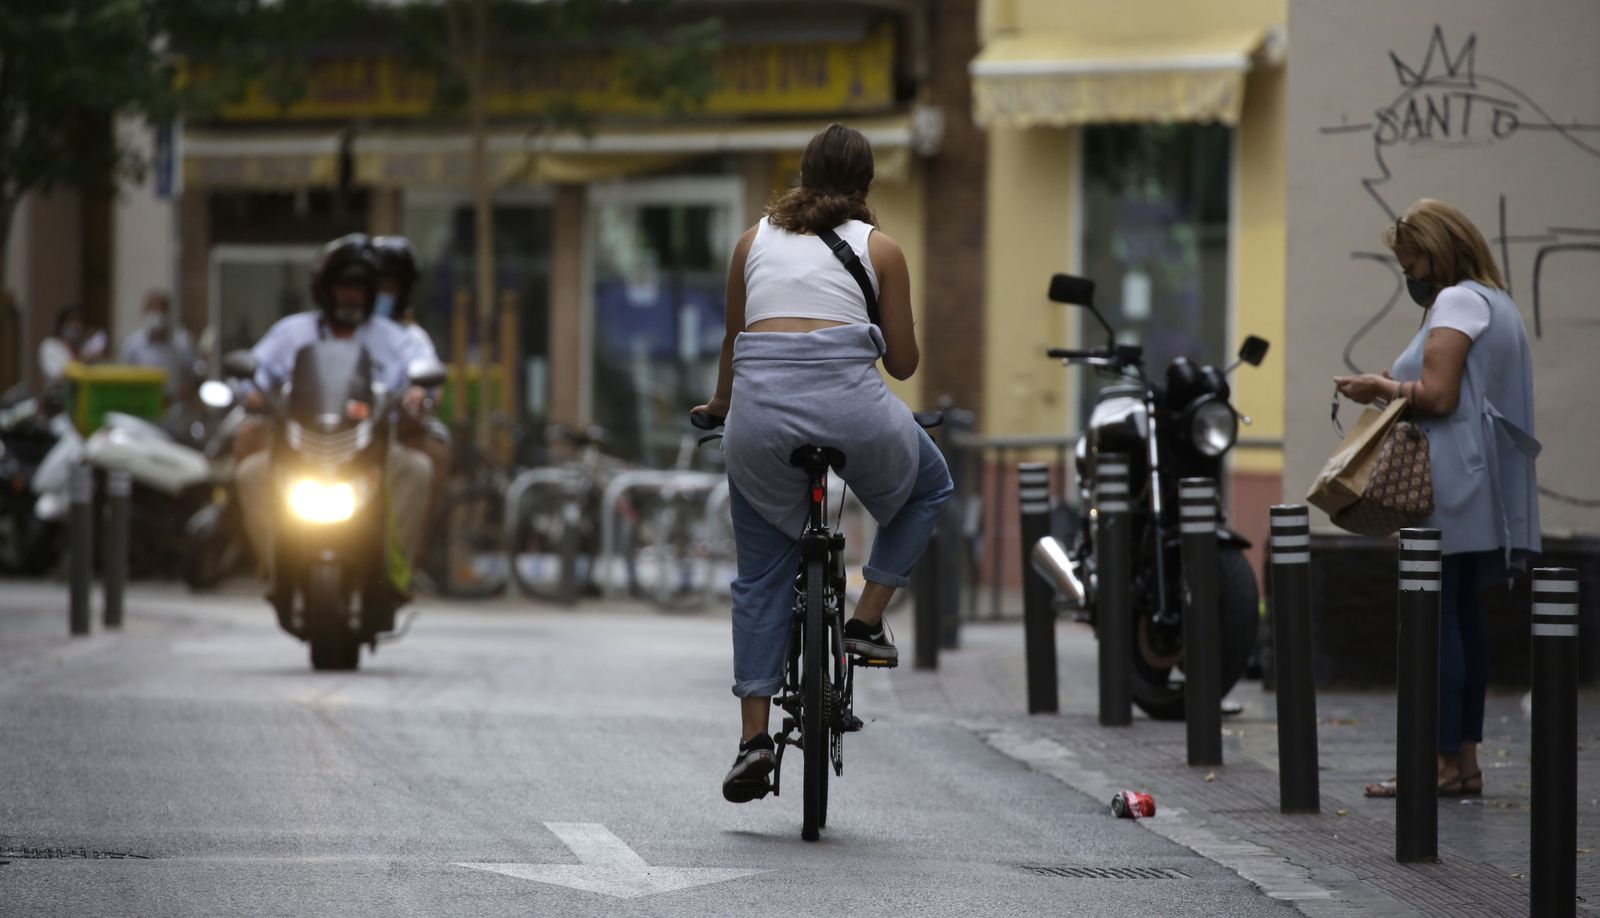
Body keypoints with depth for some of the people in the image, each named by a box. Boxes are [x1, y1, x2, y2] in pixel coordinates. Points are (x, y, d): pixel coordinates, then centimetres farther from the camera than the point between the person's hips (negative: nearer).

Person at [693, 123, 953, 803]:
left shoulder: (755, 239, 19)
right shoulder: (878, 248, 13)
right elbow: (903, 363, 13)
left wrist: (721, 406, 47)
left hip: (759, 406, 2)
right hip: (847, 400, -2)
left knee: (760, 576, 17)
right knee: (928, 489, 31)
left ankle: (754, 738, 10)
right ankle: (866, 621, 18)